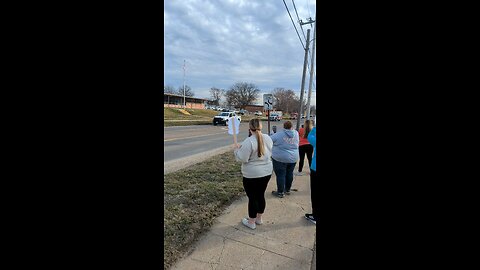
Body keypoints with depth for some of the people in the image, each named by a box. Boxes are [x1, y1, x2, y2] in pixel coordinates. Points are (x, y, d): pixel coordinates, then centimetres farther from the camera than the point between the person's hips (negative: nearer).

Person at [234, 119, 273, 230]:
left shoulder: (249, 141, -22)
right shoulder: (268, 138, 1)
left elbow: (242, 158, -20)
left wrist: (237, 149, -4)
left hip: (252, 175, -7)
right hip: (267, 172, 7)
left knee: (252, 198, 9)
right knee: (261, 195, 19)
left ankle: (251, 222, 25)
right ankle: (259, 218, 36)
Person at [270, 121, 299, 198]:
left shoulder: (279, 134, -13)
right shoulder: (296, 134, 1)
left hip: (280, 159, -5)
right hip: (293, 159, 5)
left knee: (280, 175, 2)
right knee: (289, 174, 17)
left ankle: (280, 192, 10)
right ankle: (287, 190, 32)